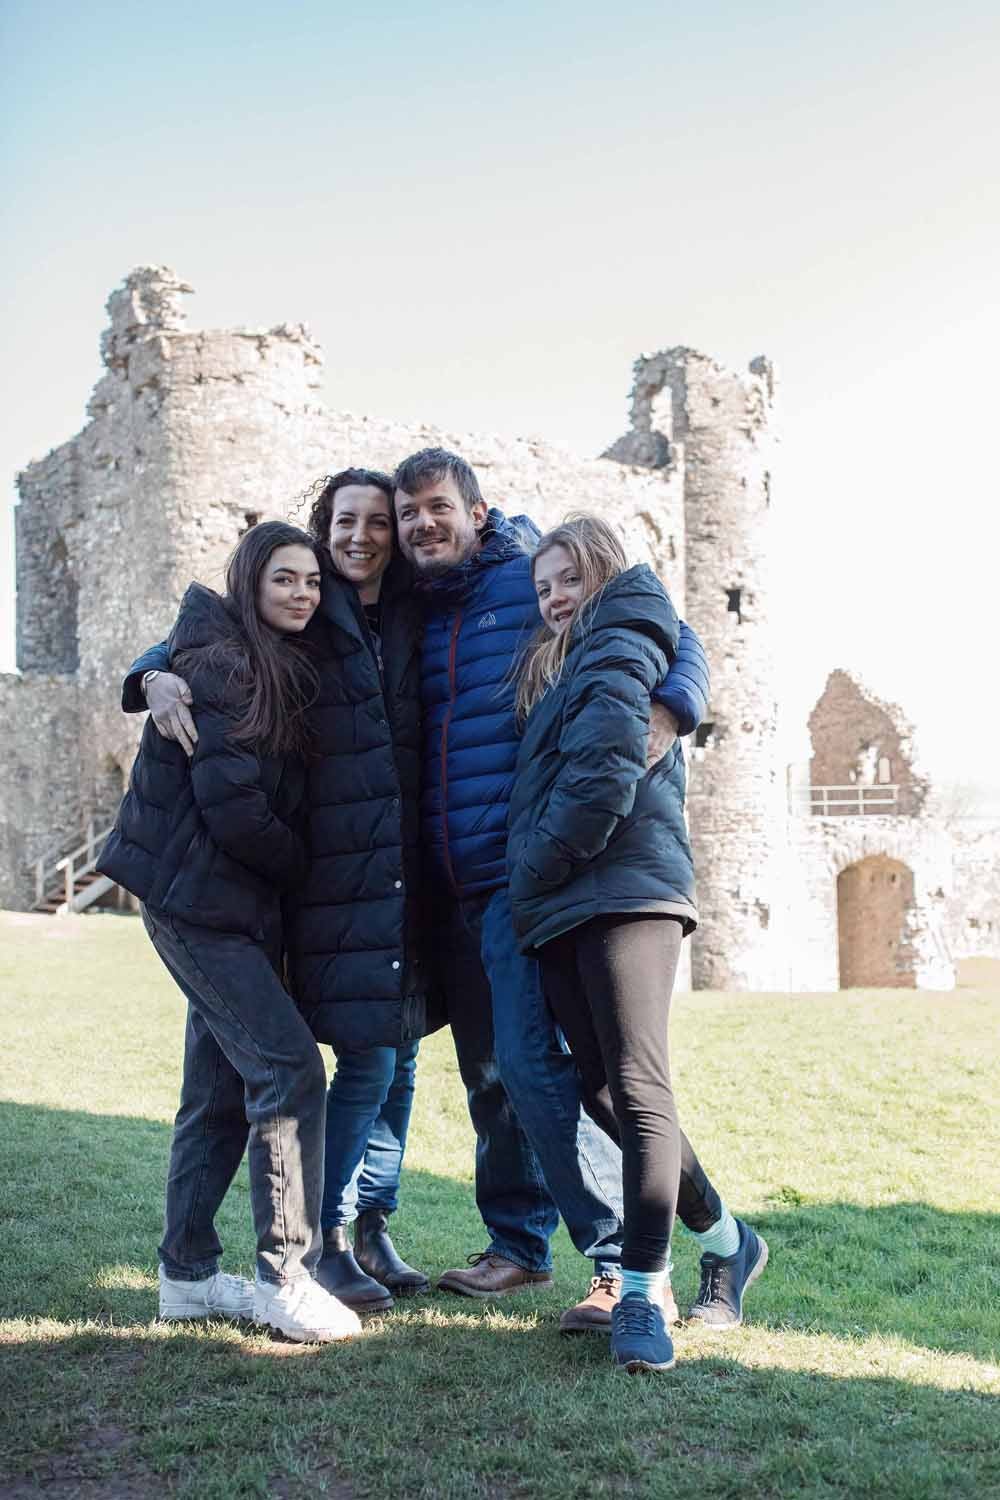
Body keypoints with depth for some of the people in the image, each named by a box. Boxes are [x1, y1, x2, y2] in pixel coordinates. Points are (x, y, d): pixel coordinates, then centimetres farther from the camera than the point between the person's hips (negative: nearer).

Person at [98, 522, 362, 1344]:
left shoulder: (284, 670, 14)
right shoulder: (220, 666, -13)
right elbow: (231, 809, -18)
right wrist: (303, 866, -7)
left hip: (242, 907, 9)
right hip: (198, 899, -9)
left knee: (221, 1092, 11)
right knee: (289, 1067, -13)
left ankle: (188, 1275, 20)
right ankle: (285, 1276, -7)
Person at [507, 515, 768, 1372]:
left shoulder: (620, 648, 0)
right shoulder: (557, 665, 28)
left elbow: (604, 771, -13)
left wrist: (541, 864, -8)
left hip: (626, 889, -9)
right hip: (561, 908, 9)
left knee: (639, 1089, -11)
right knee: (603, 1091, 8)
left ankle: (642, 1295, -11)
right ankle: (726, 1240, 22)